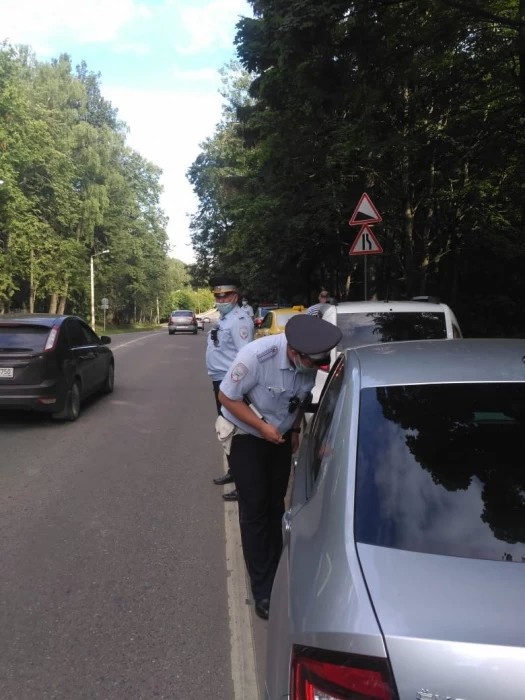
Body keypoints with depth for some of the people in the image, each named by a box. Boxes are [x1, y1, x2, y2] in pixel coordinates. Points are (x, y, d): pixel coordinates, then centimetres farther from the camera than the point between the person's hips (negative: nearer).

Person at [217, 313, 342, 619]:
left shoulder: (311, 363, -18)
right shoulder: (256, 356, -34)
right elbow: (227, 396, -22)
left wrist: (295, 430, -1)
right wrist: (262, 426, -24)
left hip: (281, 437, 4)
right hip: (246, 437, -4)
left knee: (276, 506, 13)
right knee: (255, 511, -1)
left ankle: (277, 576, 30)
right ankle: (263, 590, 12)